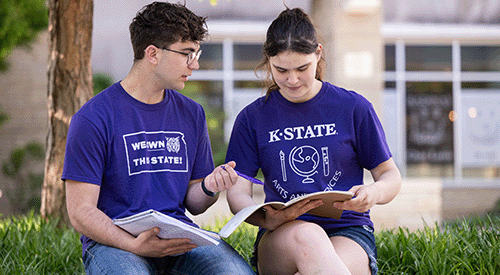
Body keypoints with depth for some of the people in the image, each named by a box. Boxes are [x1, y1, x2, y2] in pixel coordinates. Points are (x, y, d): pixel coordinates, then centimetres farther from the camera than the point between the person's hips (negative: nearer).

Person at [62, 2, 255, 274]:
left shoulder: (191, 114, 14)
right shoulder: (93, 119, -4)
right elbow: (81, 212, -8)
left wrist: (208, 188, -5)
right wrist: (135, 245, -23)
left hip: (180, 240, 4)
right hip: (113, 240, -3)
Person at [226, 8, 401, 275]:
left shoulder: (354, 108, 7)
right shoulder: (252, 118, 10)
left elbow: (390, 175, 12)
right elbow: (237, 193, 4)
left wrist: (373, 193, -14)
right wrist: (267, 219, -20)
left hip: (347, 231, -1)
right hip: (280, 237, 1)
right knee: (307, 236, -39)